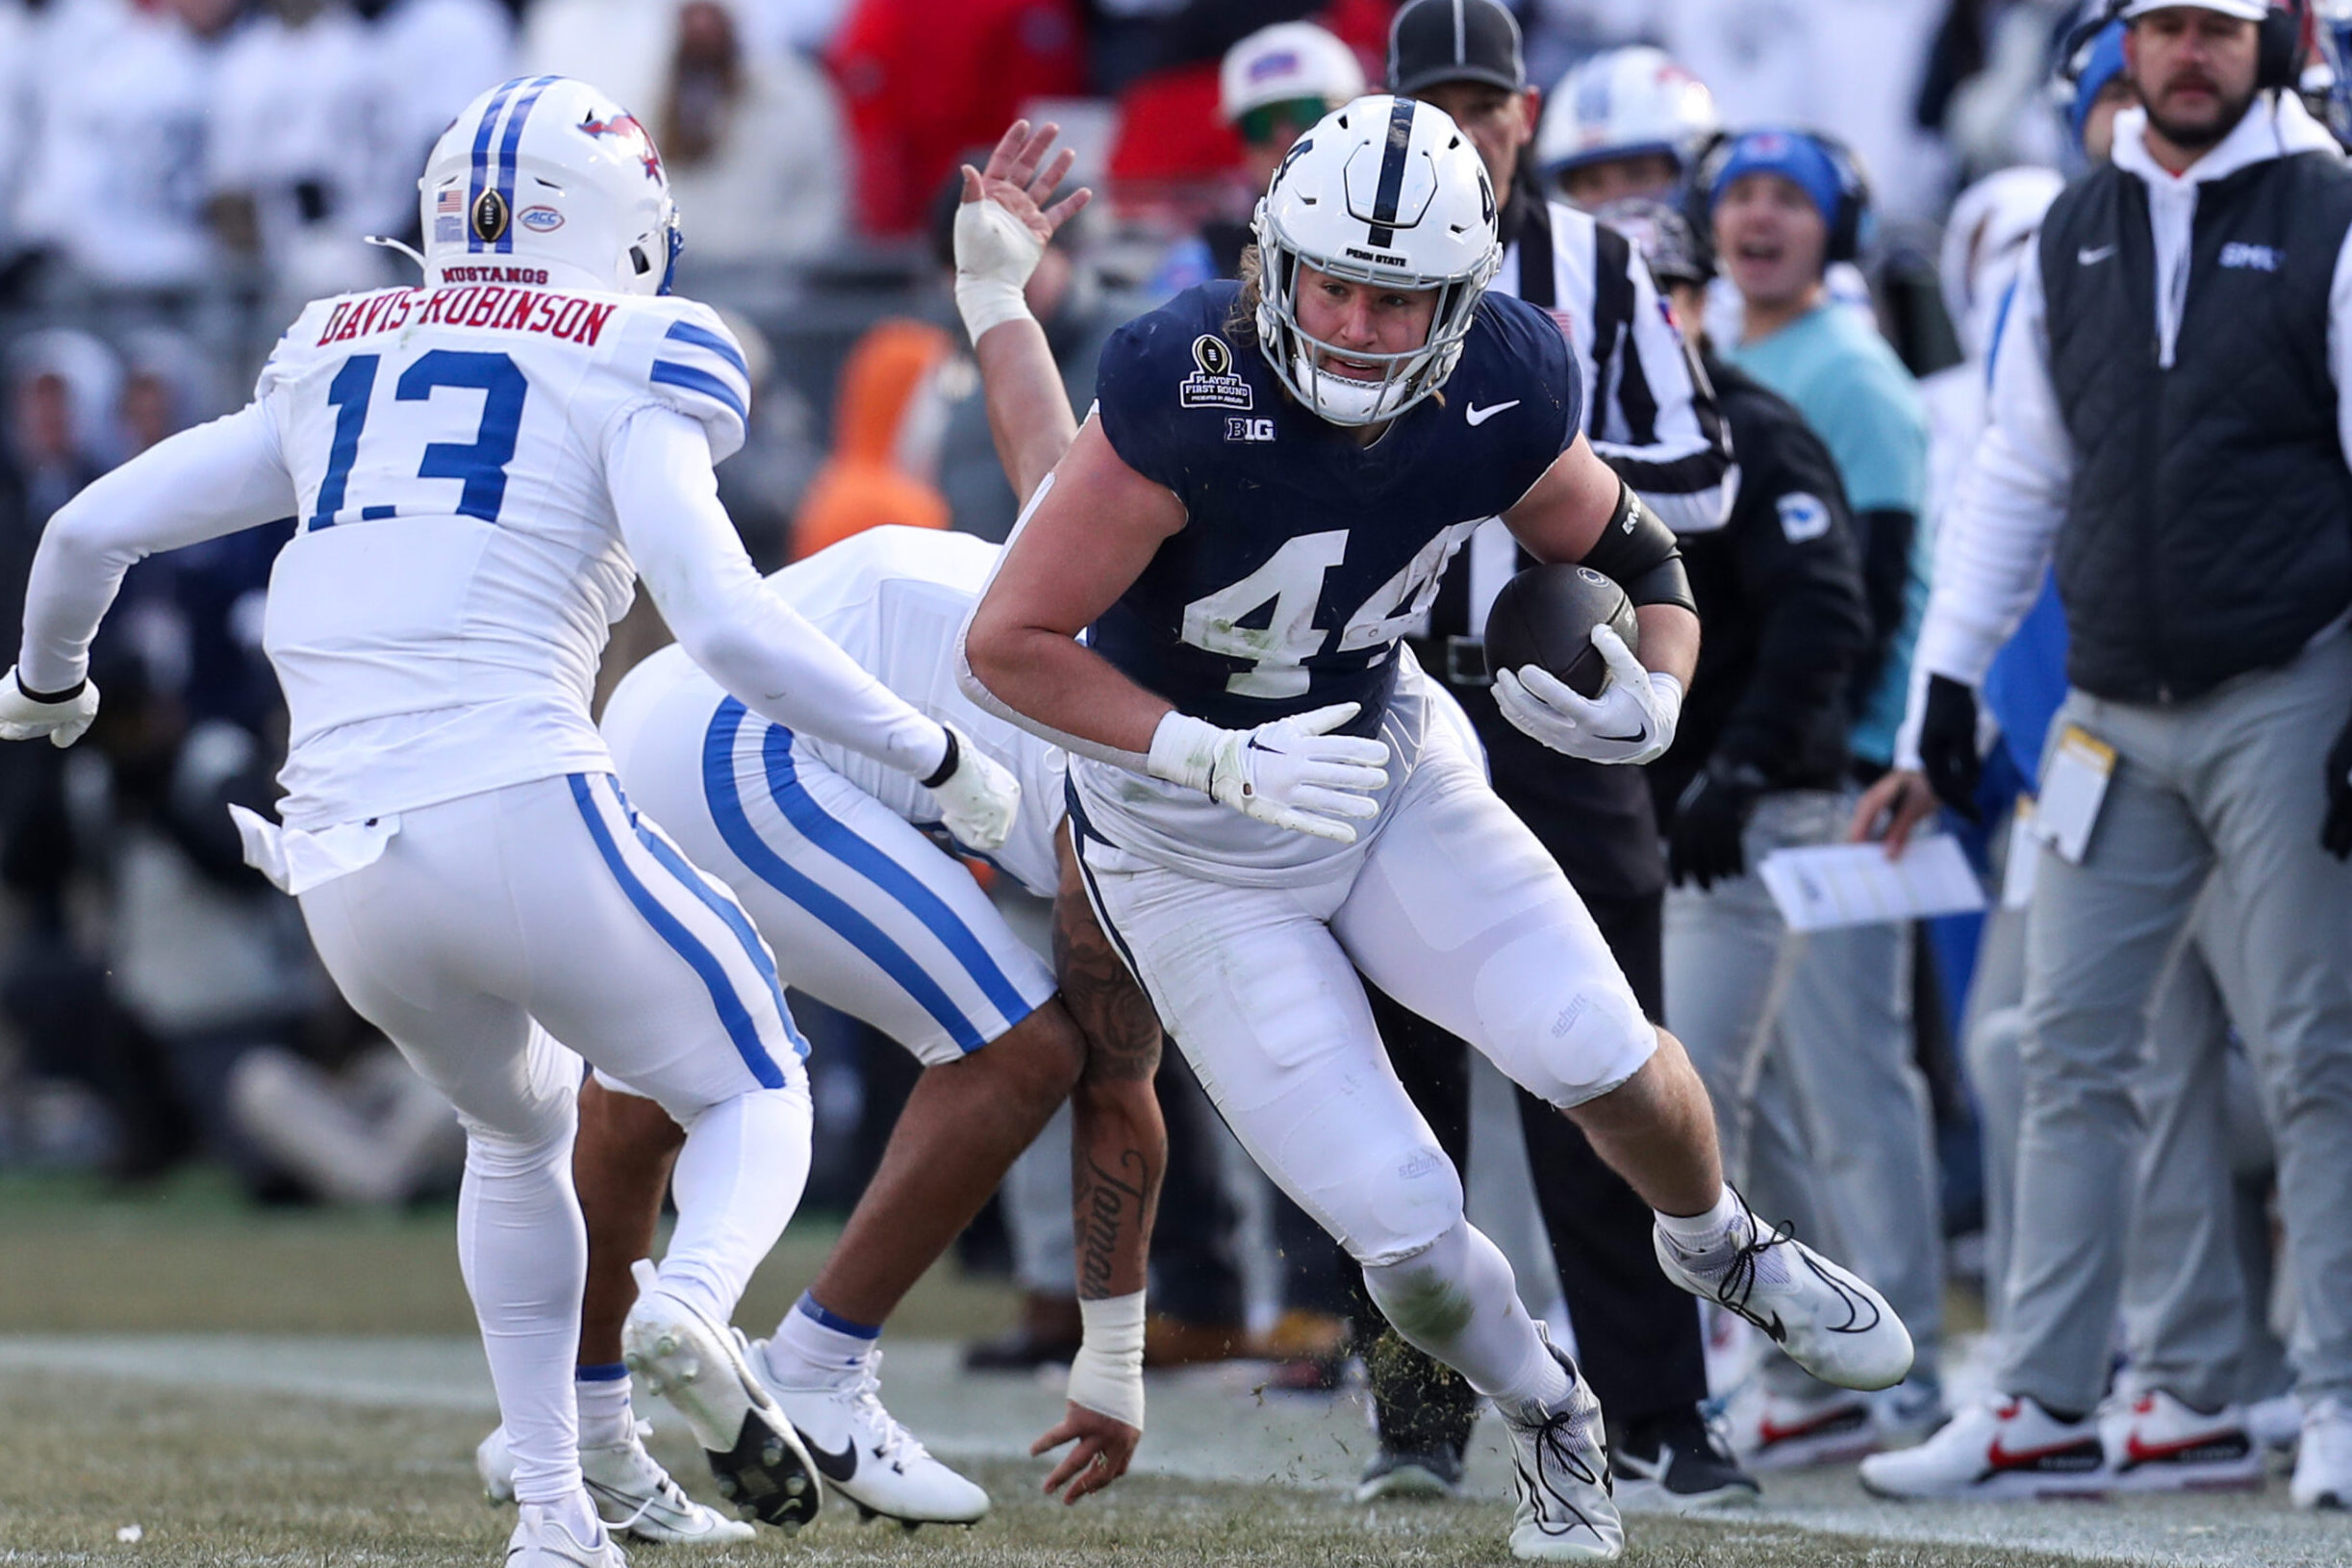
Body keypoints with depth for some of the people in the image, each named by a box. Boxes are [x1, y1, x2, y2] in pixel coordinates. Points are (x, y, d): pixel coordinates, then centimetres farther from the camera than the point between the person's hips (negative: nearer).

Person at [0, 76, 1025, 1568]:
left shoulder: (338, 359, 18)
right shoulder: (626, 371, 3)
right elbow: (725, 621, -10)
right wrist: (937, 757, 1)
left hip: (350, 870, 5)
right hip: (525, 816, -5)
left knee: (520, 1131, 31)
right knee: (755, 1096, 16)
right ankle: (692, 1303, -18)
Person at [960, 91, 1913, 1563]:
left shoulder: (1505, 396, -16)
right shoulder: (1188, 389, -31)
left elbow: (1630, 551, 4)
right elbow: (1010, 646, -25)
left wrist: (1652, 695, -17)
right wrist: (1226, 761, -32)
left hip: (1380, 755, 3)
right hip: (1192, 843, -3)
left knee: (1602, 1057, -15)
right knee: (1403, 1225, -10)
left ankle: (1719, 1246, 22)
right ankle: (1552, 1422, 24)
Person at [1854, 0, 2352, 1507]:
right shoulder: (2076, 237, 11)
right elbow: (2018, 481, 16)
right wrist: (1943, 707, 12)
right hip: (2117, 709, 5)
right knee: (2070, 1050, 3)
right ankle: (2048, 1409, 8)